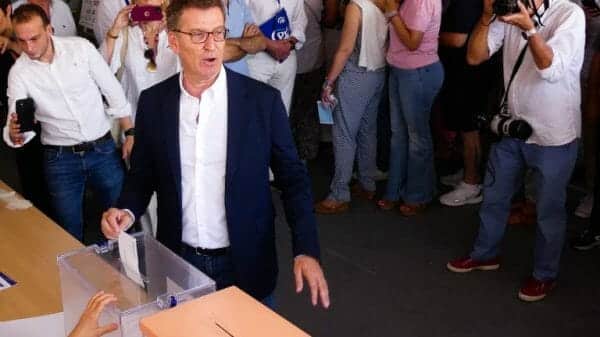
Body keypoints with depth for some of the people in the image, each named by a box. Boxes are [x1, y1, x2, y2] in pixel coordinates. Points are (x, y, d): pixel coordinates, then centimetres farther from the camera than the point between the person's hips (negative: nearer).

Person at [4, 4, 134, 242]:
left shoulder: (81, 48, -8)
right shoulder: (18, 73, -6)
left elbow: (113, 91, 0)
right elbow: (16, 124, -9)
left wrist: (130, 133, -1)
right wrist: (14, 134, -33)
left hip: (103, 149, 0)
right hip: (60, 158, 0)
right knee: (70, 233, 8)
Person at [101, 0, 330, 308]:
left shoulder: (262, 100, -10)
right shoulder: (153, 102, -3)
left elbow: (292, 178, -5)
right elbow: (142, 174, 8)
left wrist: (306, 250, -14)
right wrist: (127, 210, -13)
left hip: (246, 263, -2)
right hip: (178, 261, 2)